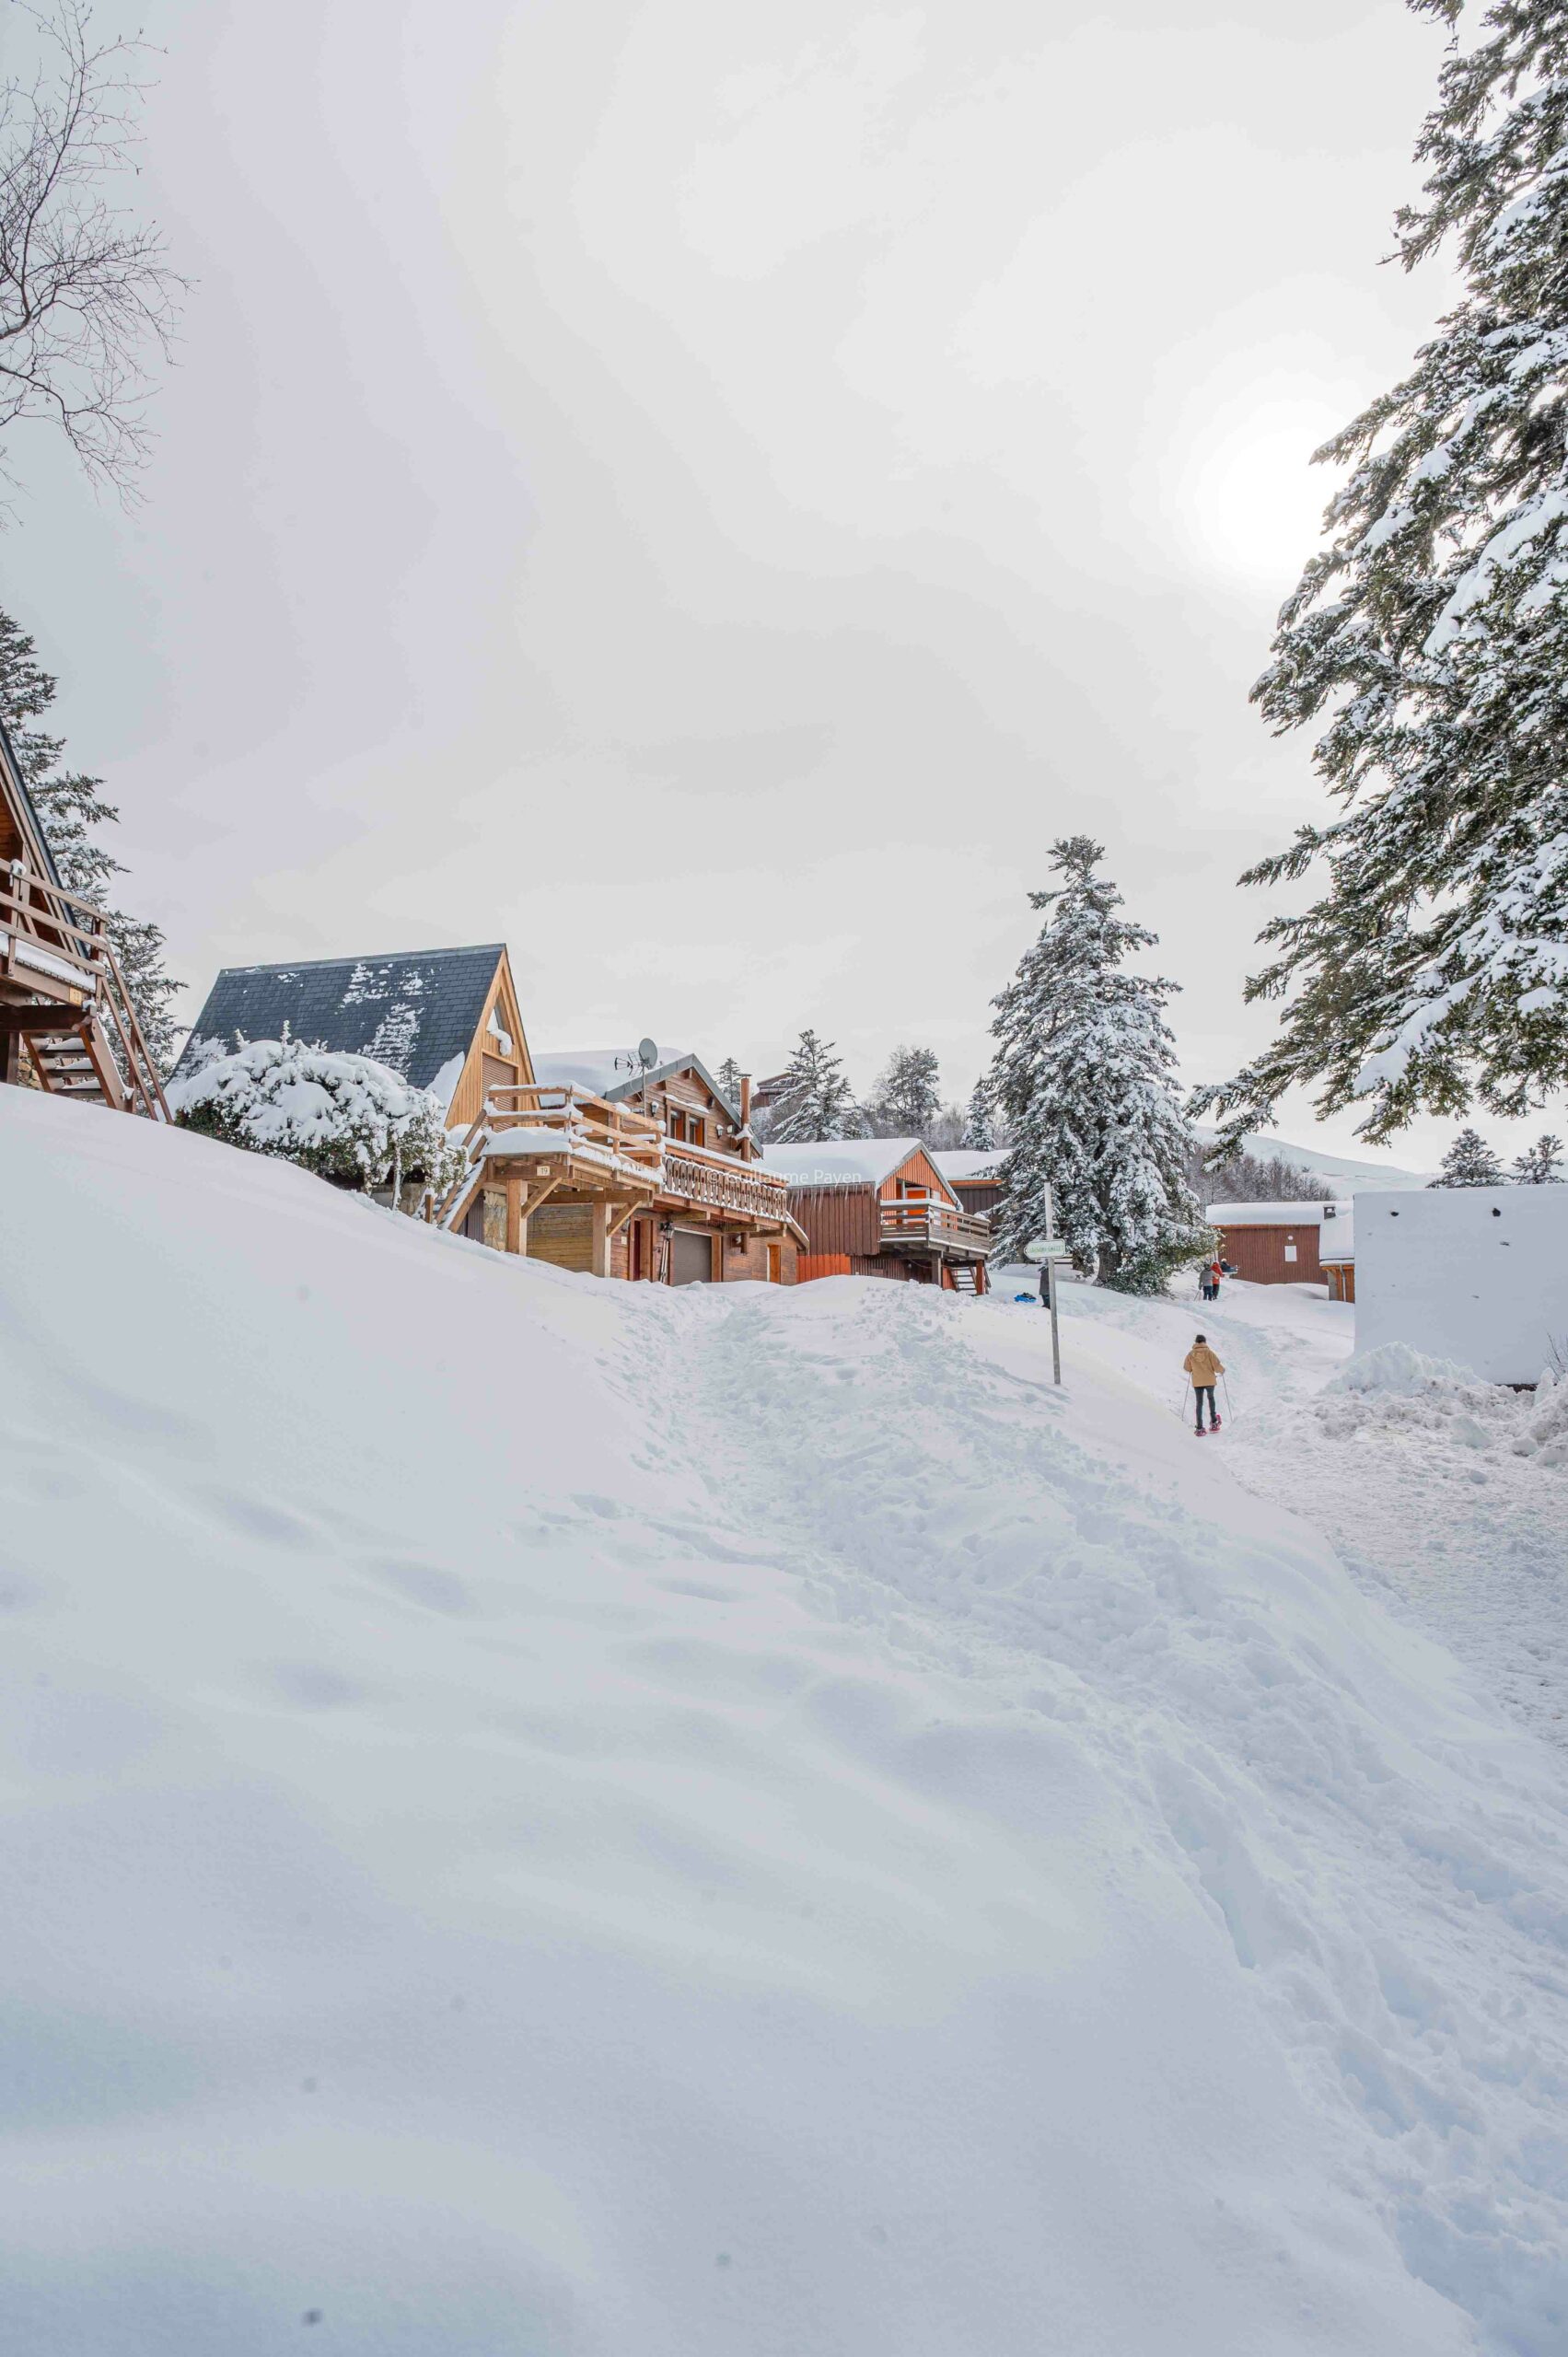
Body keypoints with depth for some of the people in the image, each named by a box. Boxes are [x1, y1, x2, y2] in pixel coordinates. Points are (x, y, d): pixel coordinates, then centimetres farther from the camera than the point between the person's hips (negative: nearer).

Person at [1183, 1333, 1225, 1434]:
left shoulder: (1191, 1354, -5)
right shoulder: (1209, 1352, -10)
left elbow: (1187, 1367, 2)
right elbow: (1217, 1365, -11)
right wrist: (1222, 1370, 11)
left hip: (1197, 1382, 1)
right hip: (1210, 1380, -1)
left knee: (1199, 1403, 8)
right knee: (1210, 1398, 24)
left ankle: (1200, 1428, 1)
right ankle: (1213, 1421, 20)